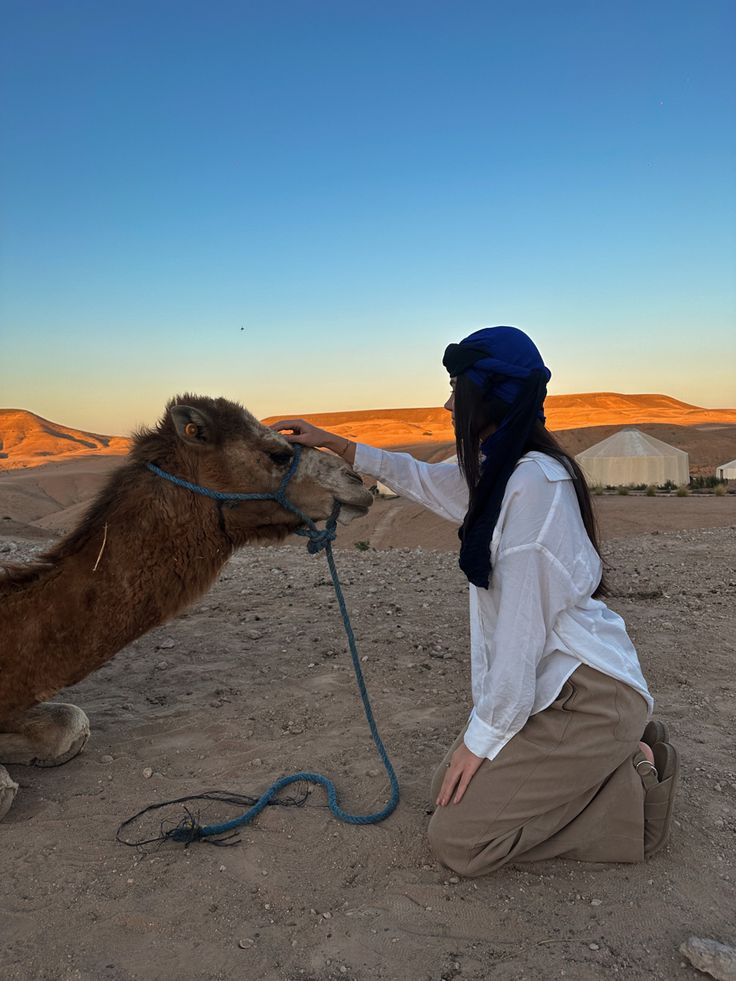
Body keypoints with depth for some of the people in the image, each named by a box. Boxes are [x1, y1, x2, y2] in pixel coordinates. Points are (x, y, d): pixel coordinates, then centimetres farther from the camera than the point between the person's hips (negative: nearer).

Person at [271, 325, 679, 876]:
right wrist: (332, 443, 25)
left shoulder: (534, 482, -23)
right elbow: (420, 478, 24)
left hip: (588, 690, -9)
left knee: (456, 840, -7)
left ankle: (635, 788, 3)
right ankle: (609, 758, 17)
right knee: (448, 788, 15)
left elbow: (523, 624, -22)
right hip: (550, 682, 9)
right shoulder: (496, 471, 7)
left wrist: (483, 736, -14)